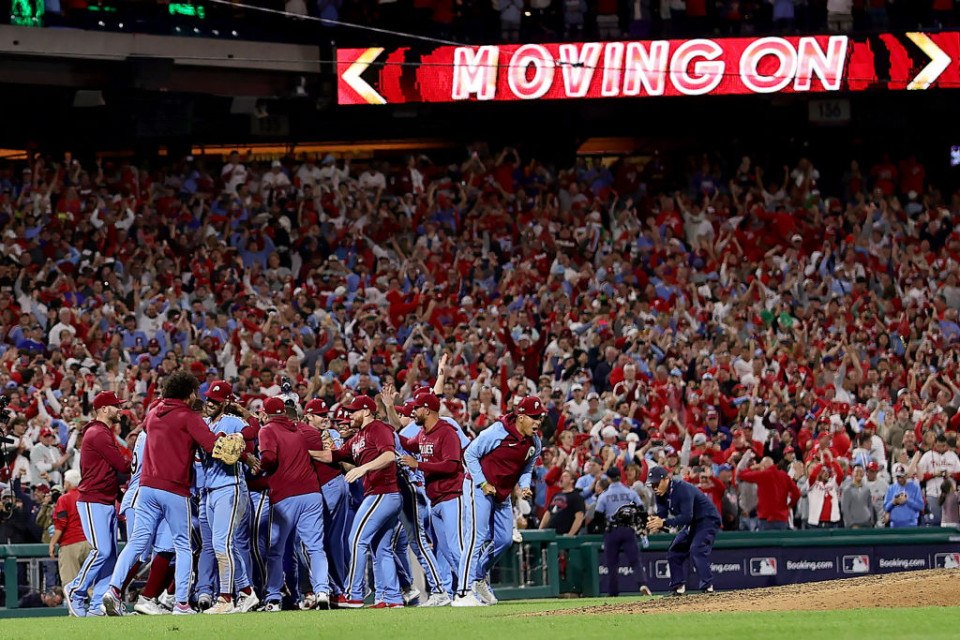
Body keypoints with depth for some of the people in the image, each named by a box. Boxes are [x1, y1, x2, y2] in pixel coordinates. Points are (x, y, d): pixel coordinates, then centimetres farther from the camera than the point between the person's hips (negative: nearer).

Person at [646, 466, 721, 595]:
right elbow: (661, 515, -6)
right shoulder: (661, 494, -3)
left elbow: (687, 516, -36)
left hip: (708, 520, -9)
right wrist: (654, 523, -30)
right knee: (674, 552, 8)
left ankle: (707, 586, -30)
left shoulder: (683, 489, -29)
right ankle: (678, 588, 17)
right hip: (691, 525, 9)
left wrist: (664, 522, -42)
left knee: (696, 550, -28)